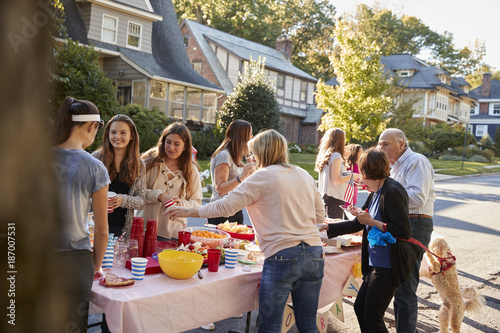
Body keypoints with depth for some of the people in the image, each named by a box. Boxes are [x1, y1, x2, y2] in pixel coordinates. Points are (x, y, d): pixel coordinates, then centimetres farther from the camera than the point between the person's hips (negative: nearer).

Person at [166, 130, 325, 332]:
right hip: (314, 255, 6)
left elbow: (226, 206, -6)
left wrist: (189, 212, 4)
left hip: (282, 256, -6)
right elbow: (319, 216, 19)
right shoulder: (305, 175, 13)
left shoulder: (264, 176, -4)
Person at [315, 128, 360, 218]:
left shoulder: (324, 155, 11)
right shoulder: (336, 155, -13)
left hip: (325, 196, 8)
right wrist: (352, 176, -5)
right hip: (335, 198, -8)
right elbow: (335, 180, -17)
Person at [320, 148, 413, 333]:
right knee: (360, 307, 16)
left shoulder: (392, 192, -19)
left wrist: (373, 222, -20)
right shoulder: (376, 193, 11)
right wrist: (327, 227, 19)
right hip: (375, 265, 10)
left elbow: (404, 232, -23)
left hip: (388, 267, -10)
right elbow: (358, 224, 18)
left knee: (372, 317, 0)